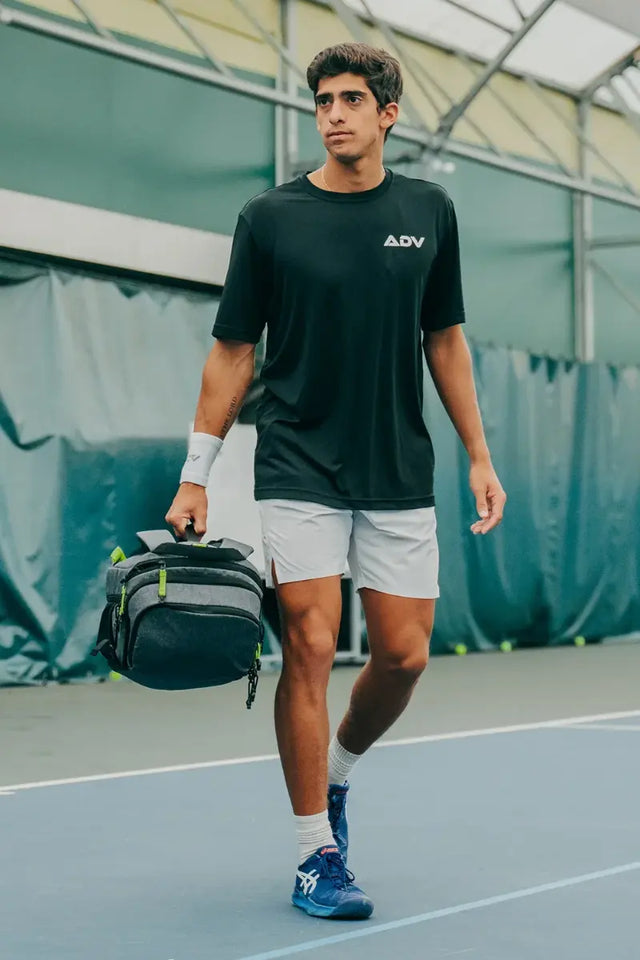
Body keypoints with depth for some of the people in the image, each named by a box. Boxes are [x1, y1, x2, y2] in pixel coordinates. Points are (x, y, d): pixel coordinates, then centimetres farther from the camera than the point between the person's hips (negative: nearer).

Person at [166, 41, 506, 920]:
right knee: (311, 646, -9)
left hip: (400, 477, 3)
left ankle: (337, 774, 31)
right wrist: (195, 477, -1)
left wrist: (480, 457, 10)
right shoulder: (270, 219, -2)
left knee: (404, 656, 1)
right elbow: (233, 353, 2)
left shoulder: (429, 212, 6)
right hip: (298, 472, -3)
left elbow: (445, 340, 14)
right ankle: (317, 854, 3)